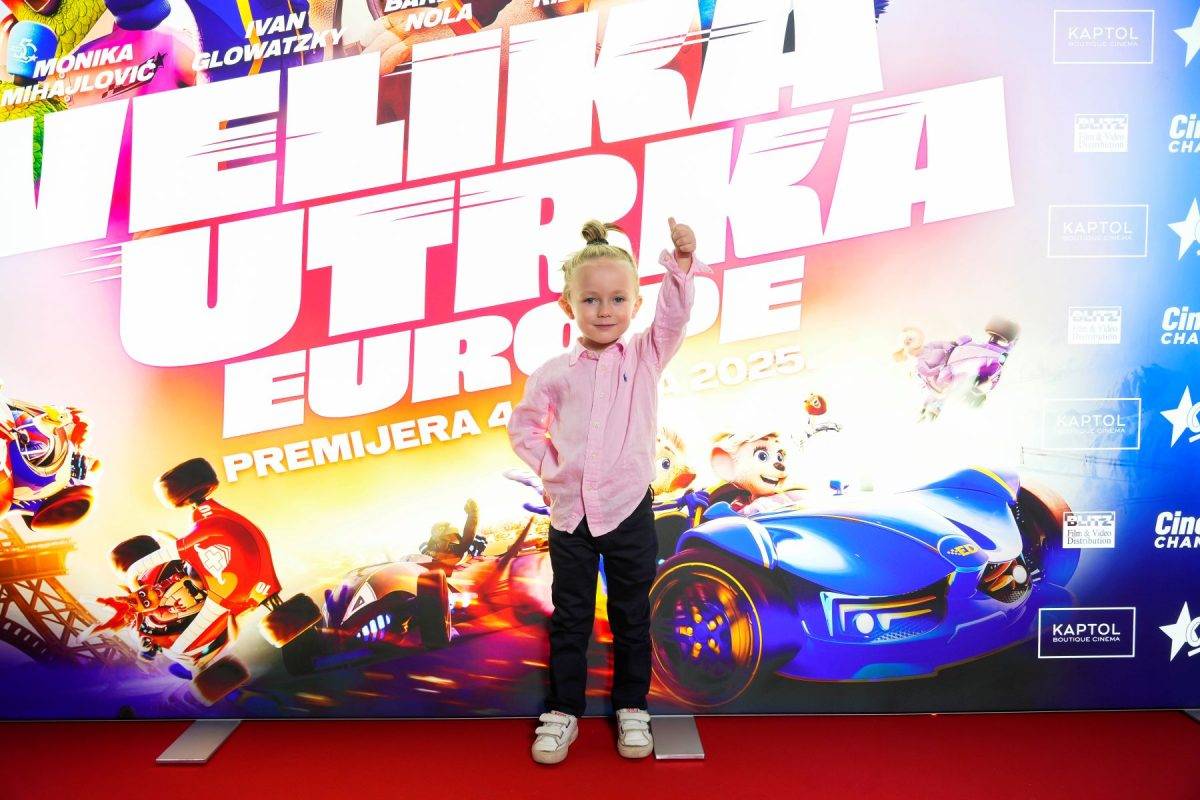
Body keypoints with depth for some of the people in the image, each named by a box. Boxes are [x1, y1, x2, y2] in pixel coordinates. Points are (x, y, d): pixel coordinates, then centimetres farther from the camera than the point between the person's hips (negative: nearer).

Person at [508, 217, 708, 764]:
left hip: (628, 510, 0)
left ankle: (631, 708, 31)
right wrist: (546, 465, -3)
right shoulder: (555, 373, -1)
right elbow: (522, 424, 10)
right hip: (569, 513, 1)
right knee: (569, 617, 13)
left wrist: (681, 264, -32)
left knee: (631, 617, 14)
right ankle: (563, 711, 28)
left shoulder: (645, 356, -1)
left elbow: (673, 316, -18)